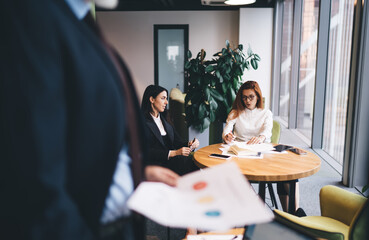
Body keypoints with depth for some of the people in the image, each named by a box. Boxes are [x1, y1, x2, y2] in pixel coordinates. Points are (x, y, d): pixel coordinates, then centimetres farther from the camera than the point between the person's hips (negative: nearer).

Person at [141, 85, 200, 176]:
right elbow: (147, 152, -11)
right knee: (184, 161, -33)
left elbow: (177, 142, 16)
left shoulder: (164, 120, 23)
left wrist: (189, 144, -6)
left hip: (170, 161, 6)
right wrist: (174, 153, -17)